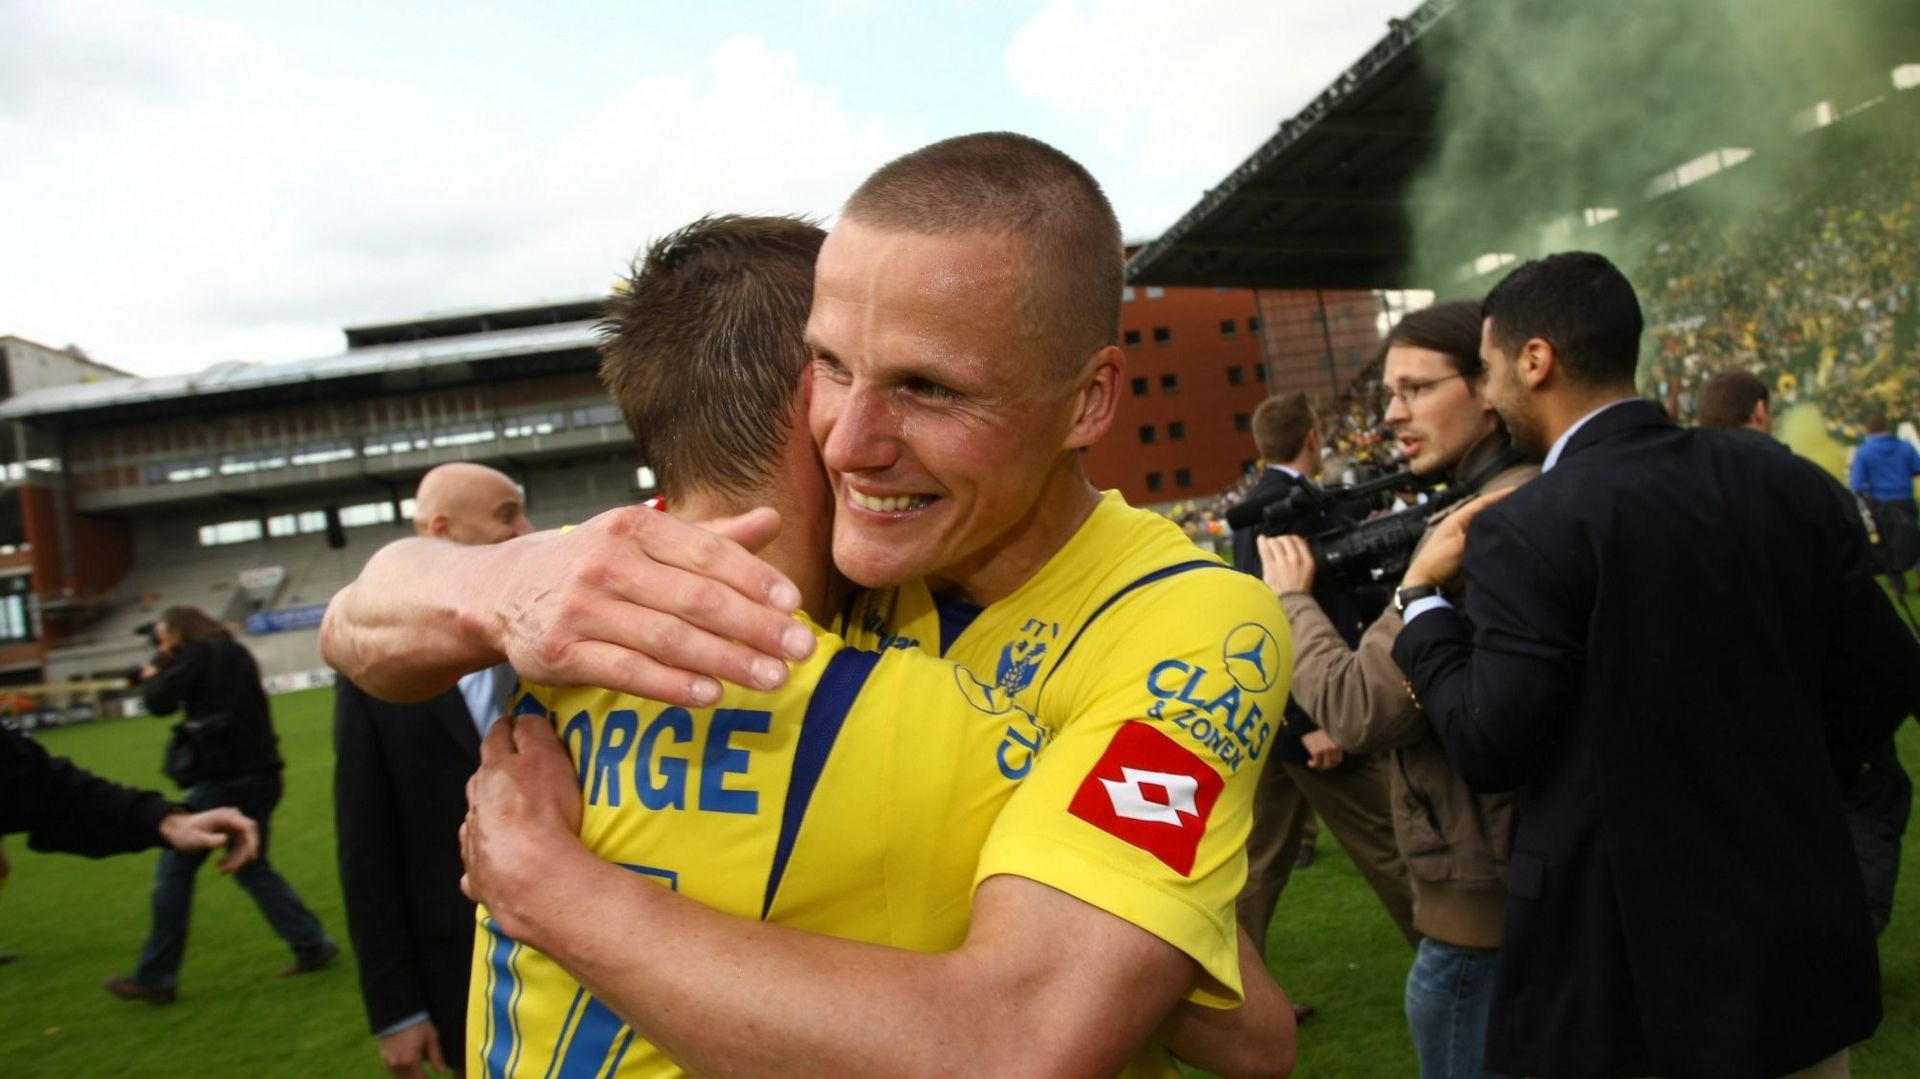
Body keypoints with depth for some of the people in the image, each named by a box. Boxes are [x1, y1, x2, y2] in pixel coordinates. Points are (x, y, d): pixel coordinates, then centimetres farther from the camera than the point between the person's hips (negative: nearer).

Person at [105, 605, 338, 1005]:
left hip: (224, 778, -8)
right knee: (252, 867, 18)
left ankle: (154, 978, 9)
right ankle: (313, 944, 11)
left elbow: (160, 702, -11)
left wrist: (151, 676, 10)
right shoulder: (236, 653, 17)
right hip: (262, 775, 8)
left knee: (174, 870, 4)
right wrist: (167, 672, 18)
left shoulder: (197, 654, -6)